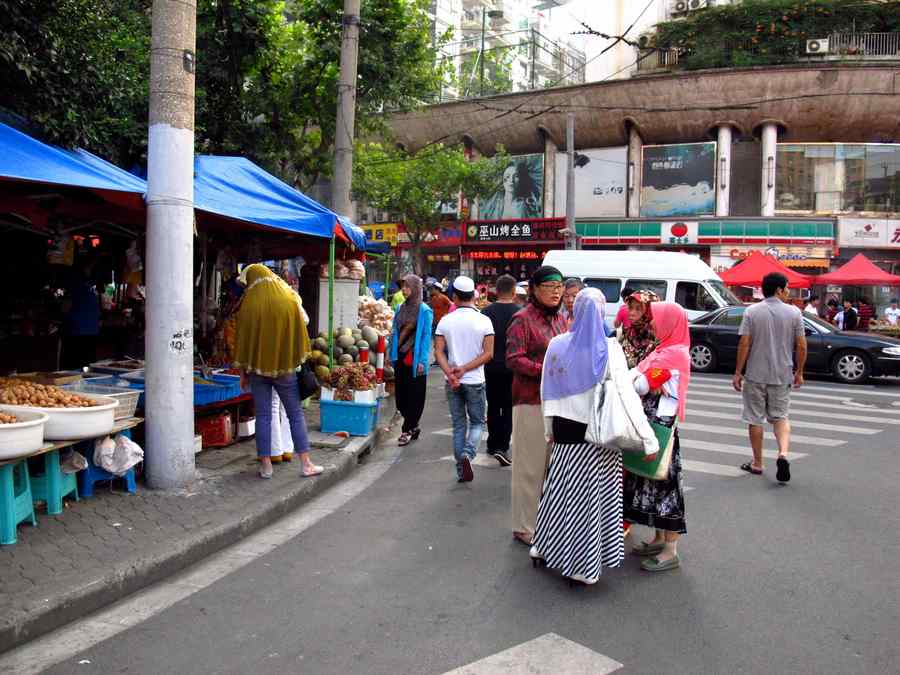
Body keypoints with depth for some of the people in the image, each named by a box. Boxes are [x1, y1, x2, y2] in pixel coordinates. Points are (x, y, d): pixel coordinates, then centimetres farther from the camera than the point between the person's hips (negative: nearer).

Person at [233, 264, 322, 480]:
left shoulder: (249, 304, -7)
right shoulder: (289, 299, -5)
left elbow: (242, 338, -1)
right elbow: (300, 333, 1)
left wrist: (242, 368, 9)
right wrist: (299, 360, 15)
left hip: (258, 366, 0)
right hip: (285, 365, 1)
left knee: (263, 416, 6)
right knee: (295, 414, 7)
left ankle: (265, 465, 10)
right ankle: (306, 463, 8)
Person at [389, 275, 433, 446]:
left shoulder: (424, 310, -7)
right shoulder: (400, 308, 11)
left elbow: (426, 336, -9)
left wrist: (422, 361, -13)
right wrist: (392, 354, 11)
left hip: (415, 360, -6)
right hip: (400, 358, 6)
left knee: (414, 396, 0)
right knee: (401, 394, 10)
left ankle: (407, 430, 8)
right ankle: (413, 426, 25)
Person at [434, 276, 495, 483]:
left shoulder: (445, 321, -1)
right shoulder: (484, 321, -5)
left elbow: (439, 351, -7)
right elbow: (488, 353, -10)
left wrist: (450, 373, -13)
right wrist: (465, 369, -11)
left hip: (452, 382, 2)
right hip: (475, 381, -2)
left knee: (458, 425, 12)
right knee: (477, 422, 12)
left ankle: (461, 470, 14)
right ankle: (467, 454, -13)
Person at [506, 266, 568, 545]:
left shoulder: (560, 319, 15)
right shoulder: (522, 320, -7)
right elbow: (514, 360, -14)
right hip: (531, 400, -7)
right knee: (530, 466, 0)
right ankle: (524, 527, 12)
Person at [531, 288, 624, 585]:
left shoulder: (557, 345, -2)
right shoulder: (608, 349, -11)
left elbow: (548, 391, 4)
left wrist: (550, 427, 13)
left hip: (566, 428, 3)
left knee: (562, 487, 17)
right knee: (590, 493, 5)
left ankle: (545, 546, 29)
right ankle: (584, 565, 12)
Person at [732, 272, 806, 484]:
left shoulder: (752, 312, -6)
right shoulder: (794, 312, -2)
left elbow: (744, 344, -9)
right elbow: (801, 346, -1)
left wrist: (738, 372, -3)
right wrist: (799, 372, 11)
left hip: (755, 375, -1)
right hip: (782, 375, 1)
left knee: (755, 419, 9)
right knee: (780, 416, 14)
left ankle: (757, 463, 18)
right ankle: (783, 453, -9)